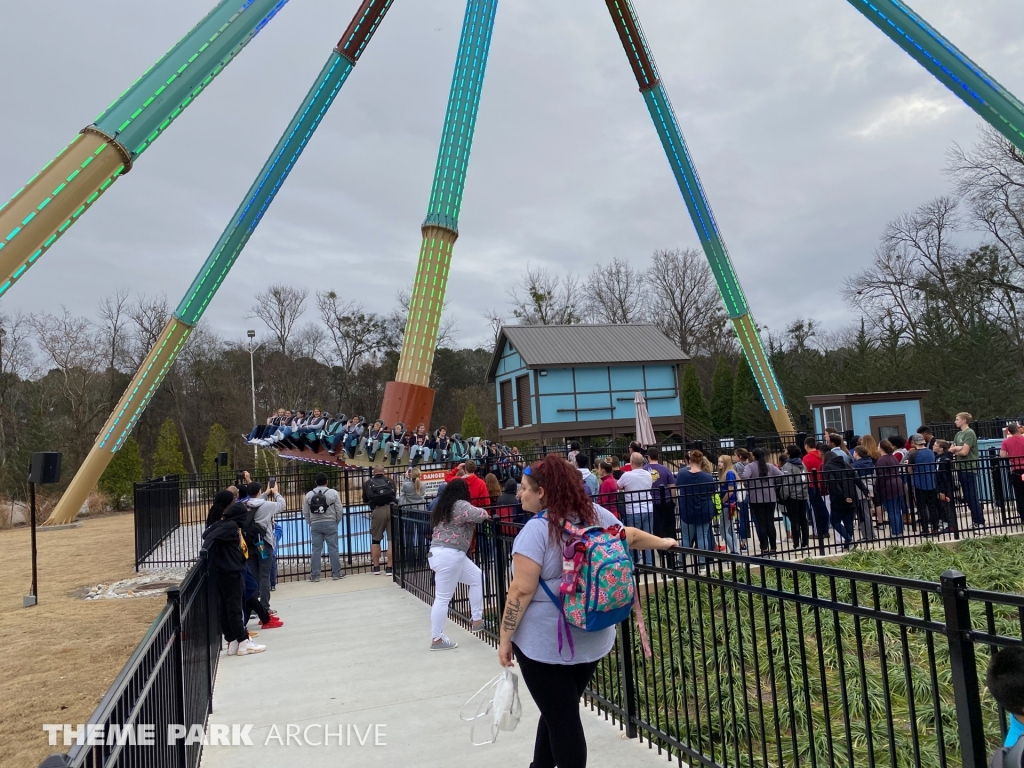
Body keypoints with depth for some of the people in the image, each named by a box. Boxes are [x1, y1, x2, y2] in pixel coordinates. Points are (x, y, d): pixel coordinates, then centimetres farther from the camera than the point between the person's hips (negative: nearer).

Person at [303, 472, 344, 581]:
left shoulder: (309, 495, 4)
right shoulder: (333, 493, -3)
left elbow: (305, 512, 5)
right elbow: (339, 510, -2)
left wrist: (311, 523, 16)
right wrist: (336, 522, 12)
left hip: (315, 524, 2)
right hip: (330, 523, -2)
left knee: (316, 549, 5)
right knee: (333, 548, 3)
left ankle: (315, 575, 8)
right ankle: (336, 573, 7)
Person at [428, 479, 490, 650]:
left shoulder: (443, 507, 17)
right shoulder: (460, 505, -10)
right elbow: (480, 515, -21)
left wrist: (471, 521, 16)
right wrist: (486, 514, 1)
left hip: (442, 554, 10)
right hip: (449, 555, -10)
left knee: (477, 577, 18)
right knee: (443, 598, -1)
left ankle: (477, 620, 22)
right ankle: (436, 639, 7)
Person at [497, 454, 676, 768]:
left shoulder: (537, 529, -19)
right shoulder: (597, 514, -1)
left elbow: (521, 591, -21)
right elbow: (632, 536, 15)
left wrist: (505, 638, -11)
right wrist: (663, 542, 34)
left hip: (545, 643, -7)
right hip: (591, 638, 7)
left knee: (560, 719, 7)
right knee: (561, 711, 22)